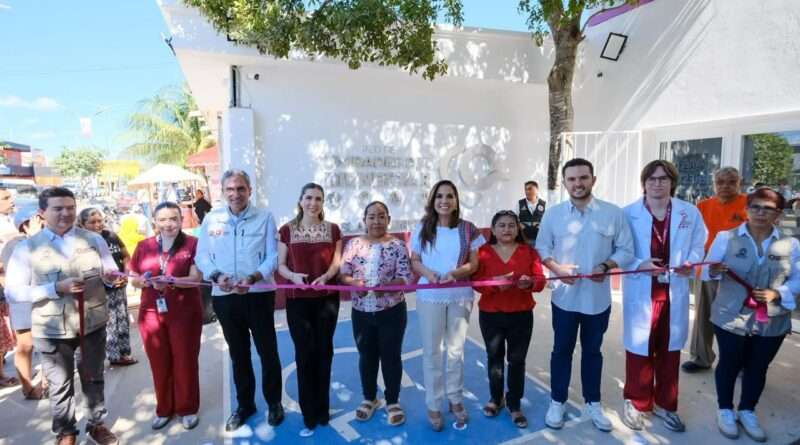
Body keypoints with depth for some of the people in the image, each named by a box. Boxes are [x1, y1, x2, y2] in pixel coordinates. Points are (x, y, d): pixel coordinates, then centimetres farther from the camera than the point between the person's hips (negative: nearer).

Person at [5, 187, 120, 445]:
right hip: (52, 329, -1)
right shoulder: (27, 248, -7)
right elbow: (13, 291, -11)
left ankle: (96, 424, 38)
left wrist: (111, 276, -23)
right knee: (60, 385, 15)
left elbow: (111, 274, 1)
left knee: (94, 378, 18)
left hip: (93, 323, 2)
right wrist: (56, 288, -24)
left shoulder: (94, 239, -1)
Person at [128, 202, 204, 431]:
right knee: (159, 363, 13)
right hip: (151, 313, 4)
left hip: (184, 313, -3)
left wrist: (169, 282, -28)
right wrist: (143, 281, -12)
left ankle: (188, 408, 25)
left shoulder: (192, 243, -7)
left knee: (185, 362, 7)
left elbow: (196, 278, -14)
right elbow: (133, 279, 10)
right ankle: (164, 409, 31)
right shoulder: (144, 246, 6)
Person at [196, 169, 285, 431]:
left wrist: (253, 278, -23)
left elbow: (273, 257, -7)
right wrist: (217, 276, -16)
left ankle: (274, 403, 28)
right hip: (224, 296, 3)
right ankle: (244, 405, 36)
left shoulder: (265, 217, -4)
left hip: (259, 294, -3)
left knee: (268, 350, 8)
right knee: (238, 353, 18)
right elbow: (202, 257, 3)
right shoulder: (211, 219, 3)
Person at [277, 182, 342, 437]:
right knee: (304, 354, 3)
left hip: (327, 298, 1)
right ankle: (309, 416, 16)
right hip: (297, 300, -1)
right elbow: (281, 265, 1)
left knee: (323, 352, 10)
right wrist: (293, 276, -20)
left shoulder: (332, 230, 4)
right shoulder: (287, 230, 2)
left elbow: (337, 263, 2)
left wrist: (325, 276, -19)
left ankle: (322, 411, 27)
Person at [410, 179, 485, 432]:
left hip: (460, 296, 0)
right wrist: (427, 272, -19)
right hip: (429, 297, 0)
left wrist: (455, 273, -20)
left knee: (456, 351, 13)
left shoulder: (468, 229, -4)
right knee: (432, 352, 10)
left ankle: (456, 400, 33)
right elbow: (414, 261, 2)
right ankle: (433, 404, 26)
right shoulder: (422, 229, -3)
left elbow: (474, 264, -1)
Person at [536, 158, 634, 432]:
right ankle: (557, 402, 27)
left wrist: (606, 266, -19)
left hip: (598, 298, 0)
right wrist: (556, 268, -16)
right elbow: (542, 247, 2)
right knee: (562, 350, 12)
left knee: (592, 351, 16)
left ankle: (593, 403, 33)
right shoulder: (553, 214, -2)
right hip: (564, 297, 0)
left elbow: (626, 250, -2)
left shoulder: (613, 213, -5)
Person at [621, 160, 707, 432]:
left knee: (670, 351, 16)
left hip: (675, 292, 3)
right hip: (641, 293, -3)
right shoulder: (628, 214, -7)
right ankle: (636, 403, 26)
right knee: (639, 349, 6)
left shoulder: (690, 213, 1)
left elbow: (698, 246, 7)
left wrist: (690, 263, -13)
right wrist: (640, 265, -21)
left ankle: (665, 405, 34)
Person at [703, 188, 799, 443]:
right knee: (729, 365, 10)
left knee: (758, 368, 16)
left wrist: (777, 293, -16)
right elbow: (707, 272, -7)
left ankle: (747, 412, 36)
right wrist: (715, 271, -30)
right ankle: (725, 410, 29)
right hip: (731, 318, -2)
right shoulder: (726, 237, -5)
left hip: (773, 322, 2)